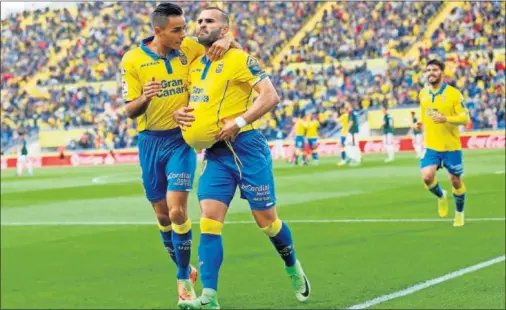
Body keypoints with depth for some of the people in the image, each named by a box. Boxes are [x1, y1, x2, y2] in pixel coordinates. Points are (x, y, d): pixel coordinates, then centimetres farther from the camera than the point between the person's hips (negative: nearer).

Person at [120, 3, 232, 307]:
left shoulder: (189, 48, -4)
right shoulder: (132, 60, -7)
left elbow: (225, 40, 10)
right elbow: (129, 111, -6)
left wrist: (226, 41, -14)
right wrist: (144, 98, -28)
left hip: (182, 138, -1)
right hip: (151, 141, 1)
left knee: (177, 211, -14)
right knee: (162, 215, 10)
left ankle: (184, 279, 1)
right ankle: (185, 268, 32)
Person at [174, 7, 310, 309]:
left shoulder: (239, 59, -7)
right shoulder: (194, 64, 13)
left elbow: (271, 96, -15)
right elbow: (194, 101, 27)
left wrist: (239, 122, -23)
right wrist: (180, 112, 4)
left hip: (245, 147, -5)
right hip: (214, 153, 5)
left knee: (267, 219, 6)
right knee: (209, 221, -8)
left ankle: (294, 270, 32)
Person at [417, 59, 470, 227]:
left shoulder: (453, 93, -10)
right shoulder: (423, 94, 5)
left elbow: (465, 118, -13)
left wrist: (446, 119, -26)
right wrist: (420, 124, 7)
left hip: (451, 146, -3)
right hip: (431, 146, 3)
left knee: (455, 180, 7)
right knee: (427, 176, -17)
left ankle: (459, 213, 30)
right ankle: (441, 197, 16)